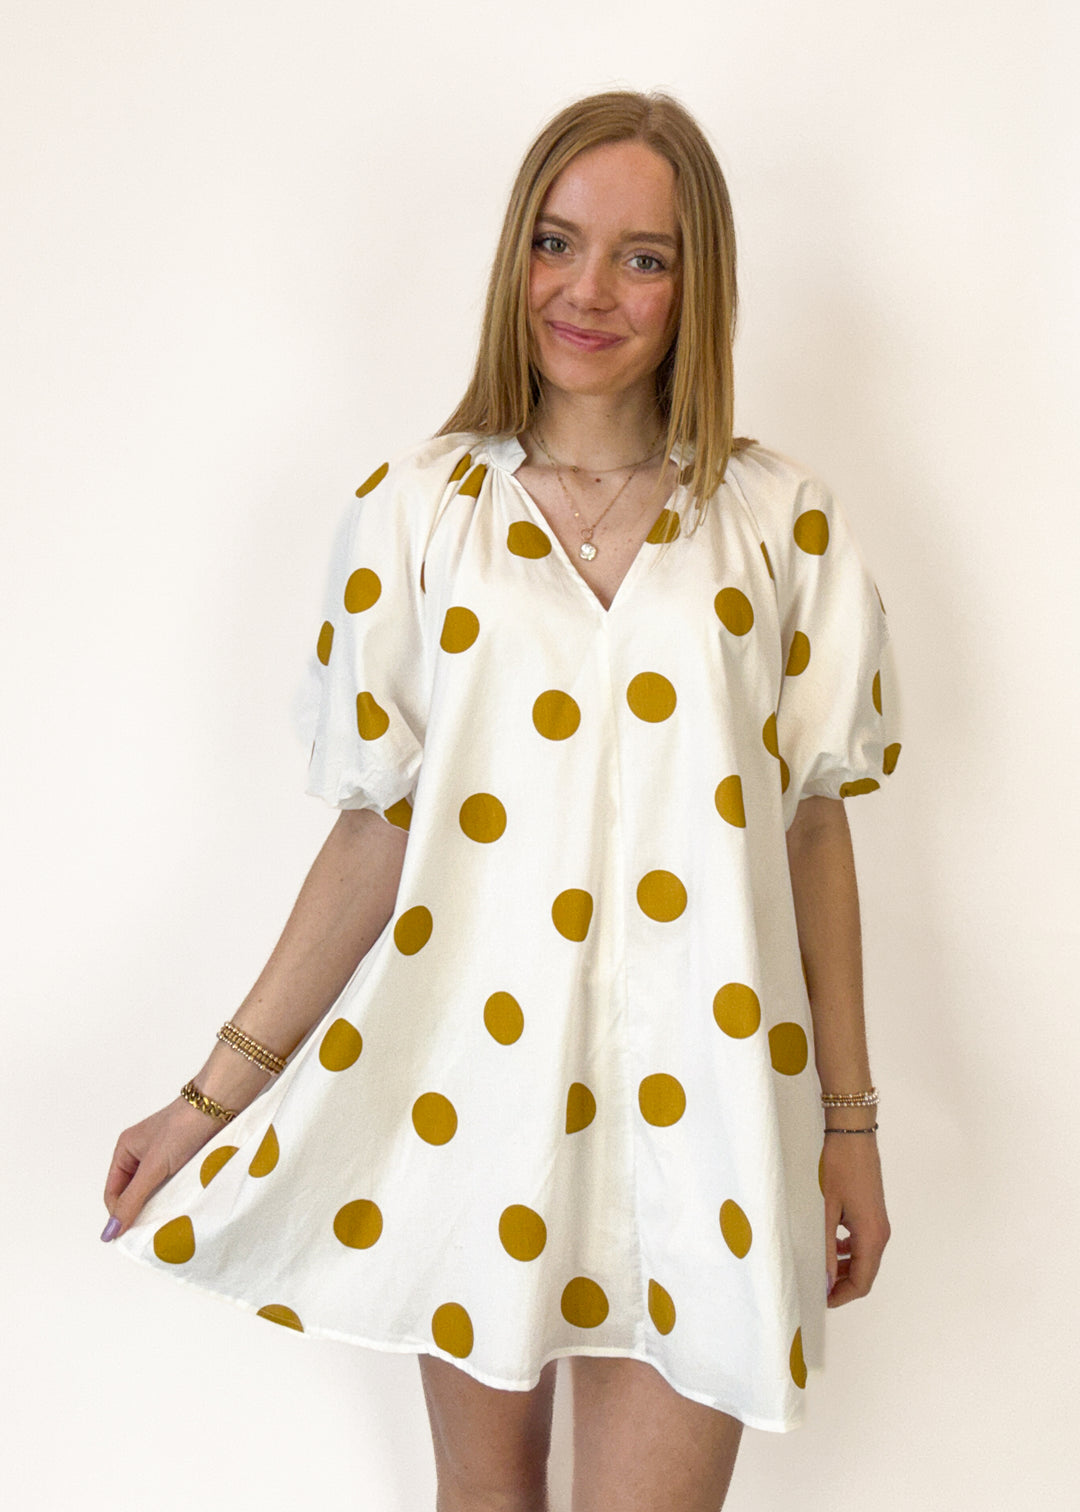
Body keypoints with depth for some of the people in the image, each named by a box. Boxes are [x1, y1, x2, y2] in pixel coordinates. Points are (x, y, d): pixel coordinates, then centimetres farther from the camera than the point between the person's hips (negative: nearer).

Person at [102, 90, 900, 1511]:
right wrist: (222, 1089, -1)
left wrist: (850, 1121, 5)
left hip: (694, 1098, 0)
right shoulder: (418, 510, 0)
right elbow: (378, 831, 1)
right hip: (470, 1083, 1)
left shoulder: (779, 521, 1)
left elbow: (814, 826, 4)